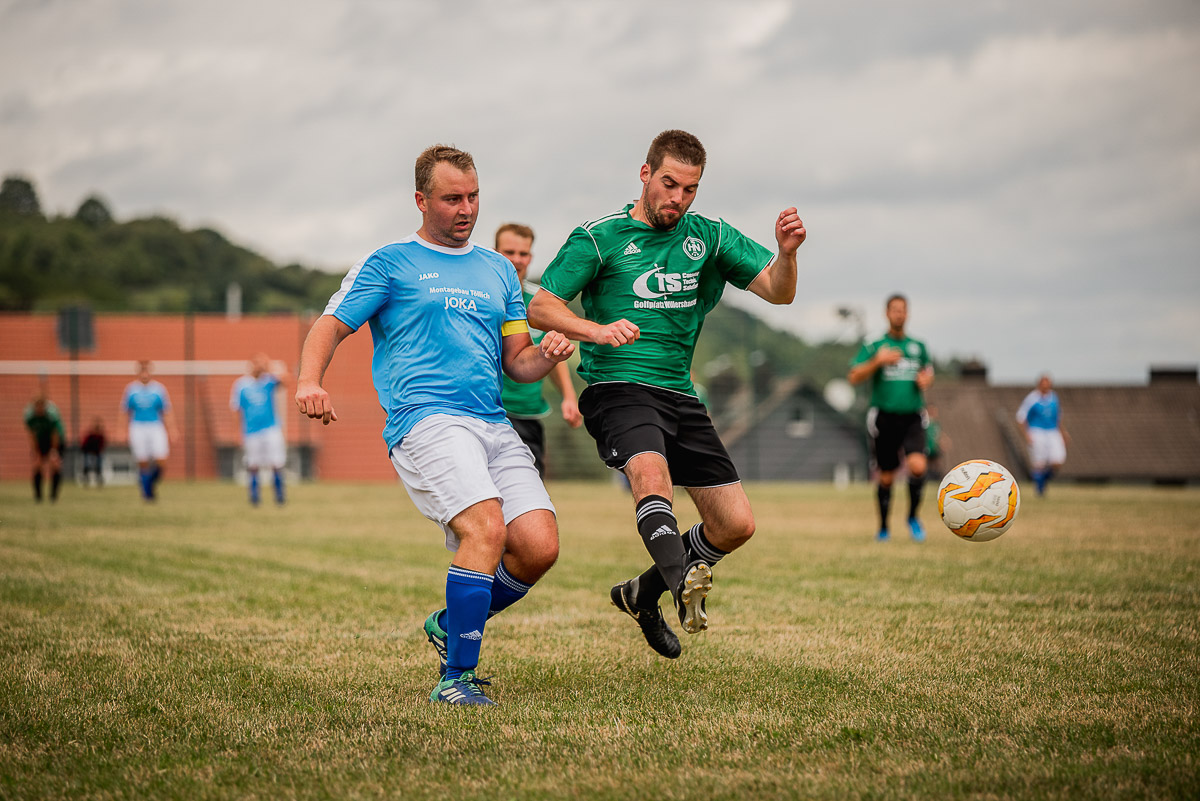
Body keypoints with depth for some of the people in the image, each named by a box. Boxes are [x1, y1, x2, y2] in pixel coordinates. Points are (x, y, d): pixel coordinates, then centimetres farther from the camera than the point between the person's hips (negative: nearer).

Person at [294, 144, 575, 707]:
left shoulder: (498, 270, 24)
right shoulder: (390, 264, 8)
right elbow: (329, 328, 2)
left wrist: (545, 356, -1)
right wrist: (310, 382, -19)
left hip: (494, 426, 6)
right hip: (425, 422, -6)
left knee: (539, 546, -9)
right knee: (487, 528, -26)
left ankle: (451, 625, 18)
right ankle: (455, 678, -16)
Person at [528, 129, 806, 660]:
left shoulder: (710, 237, 11)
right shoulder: (599, 238, 0)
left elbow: (777, 292, 2)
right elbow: (539, 307, -4)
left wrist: (787, 253, -20)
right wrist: (598, 330, -22)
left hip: (680, 396, 5)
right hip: (618, 389, -5)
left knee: (736, 524, 2)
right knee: (651, 476, -36)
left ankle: (643, 594, 22)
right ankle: (684, 581, -56)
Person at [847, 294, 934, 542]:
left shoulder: (918, 347, 11)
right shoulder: (873, 346, 2)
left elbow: (928, 371, 26)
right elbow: (854, 377, -6)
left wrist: (926, 380, 3)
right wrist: (877, 361, -20)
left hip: (912, 419, 1)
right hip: (885, 418, -1)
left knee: (917, 466, -20)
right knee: (886, 477, 4)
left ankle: (913, 517, 2)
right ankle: (883, 527, 24)